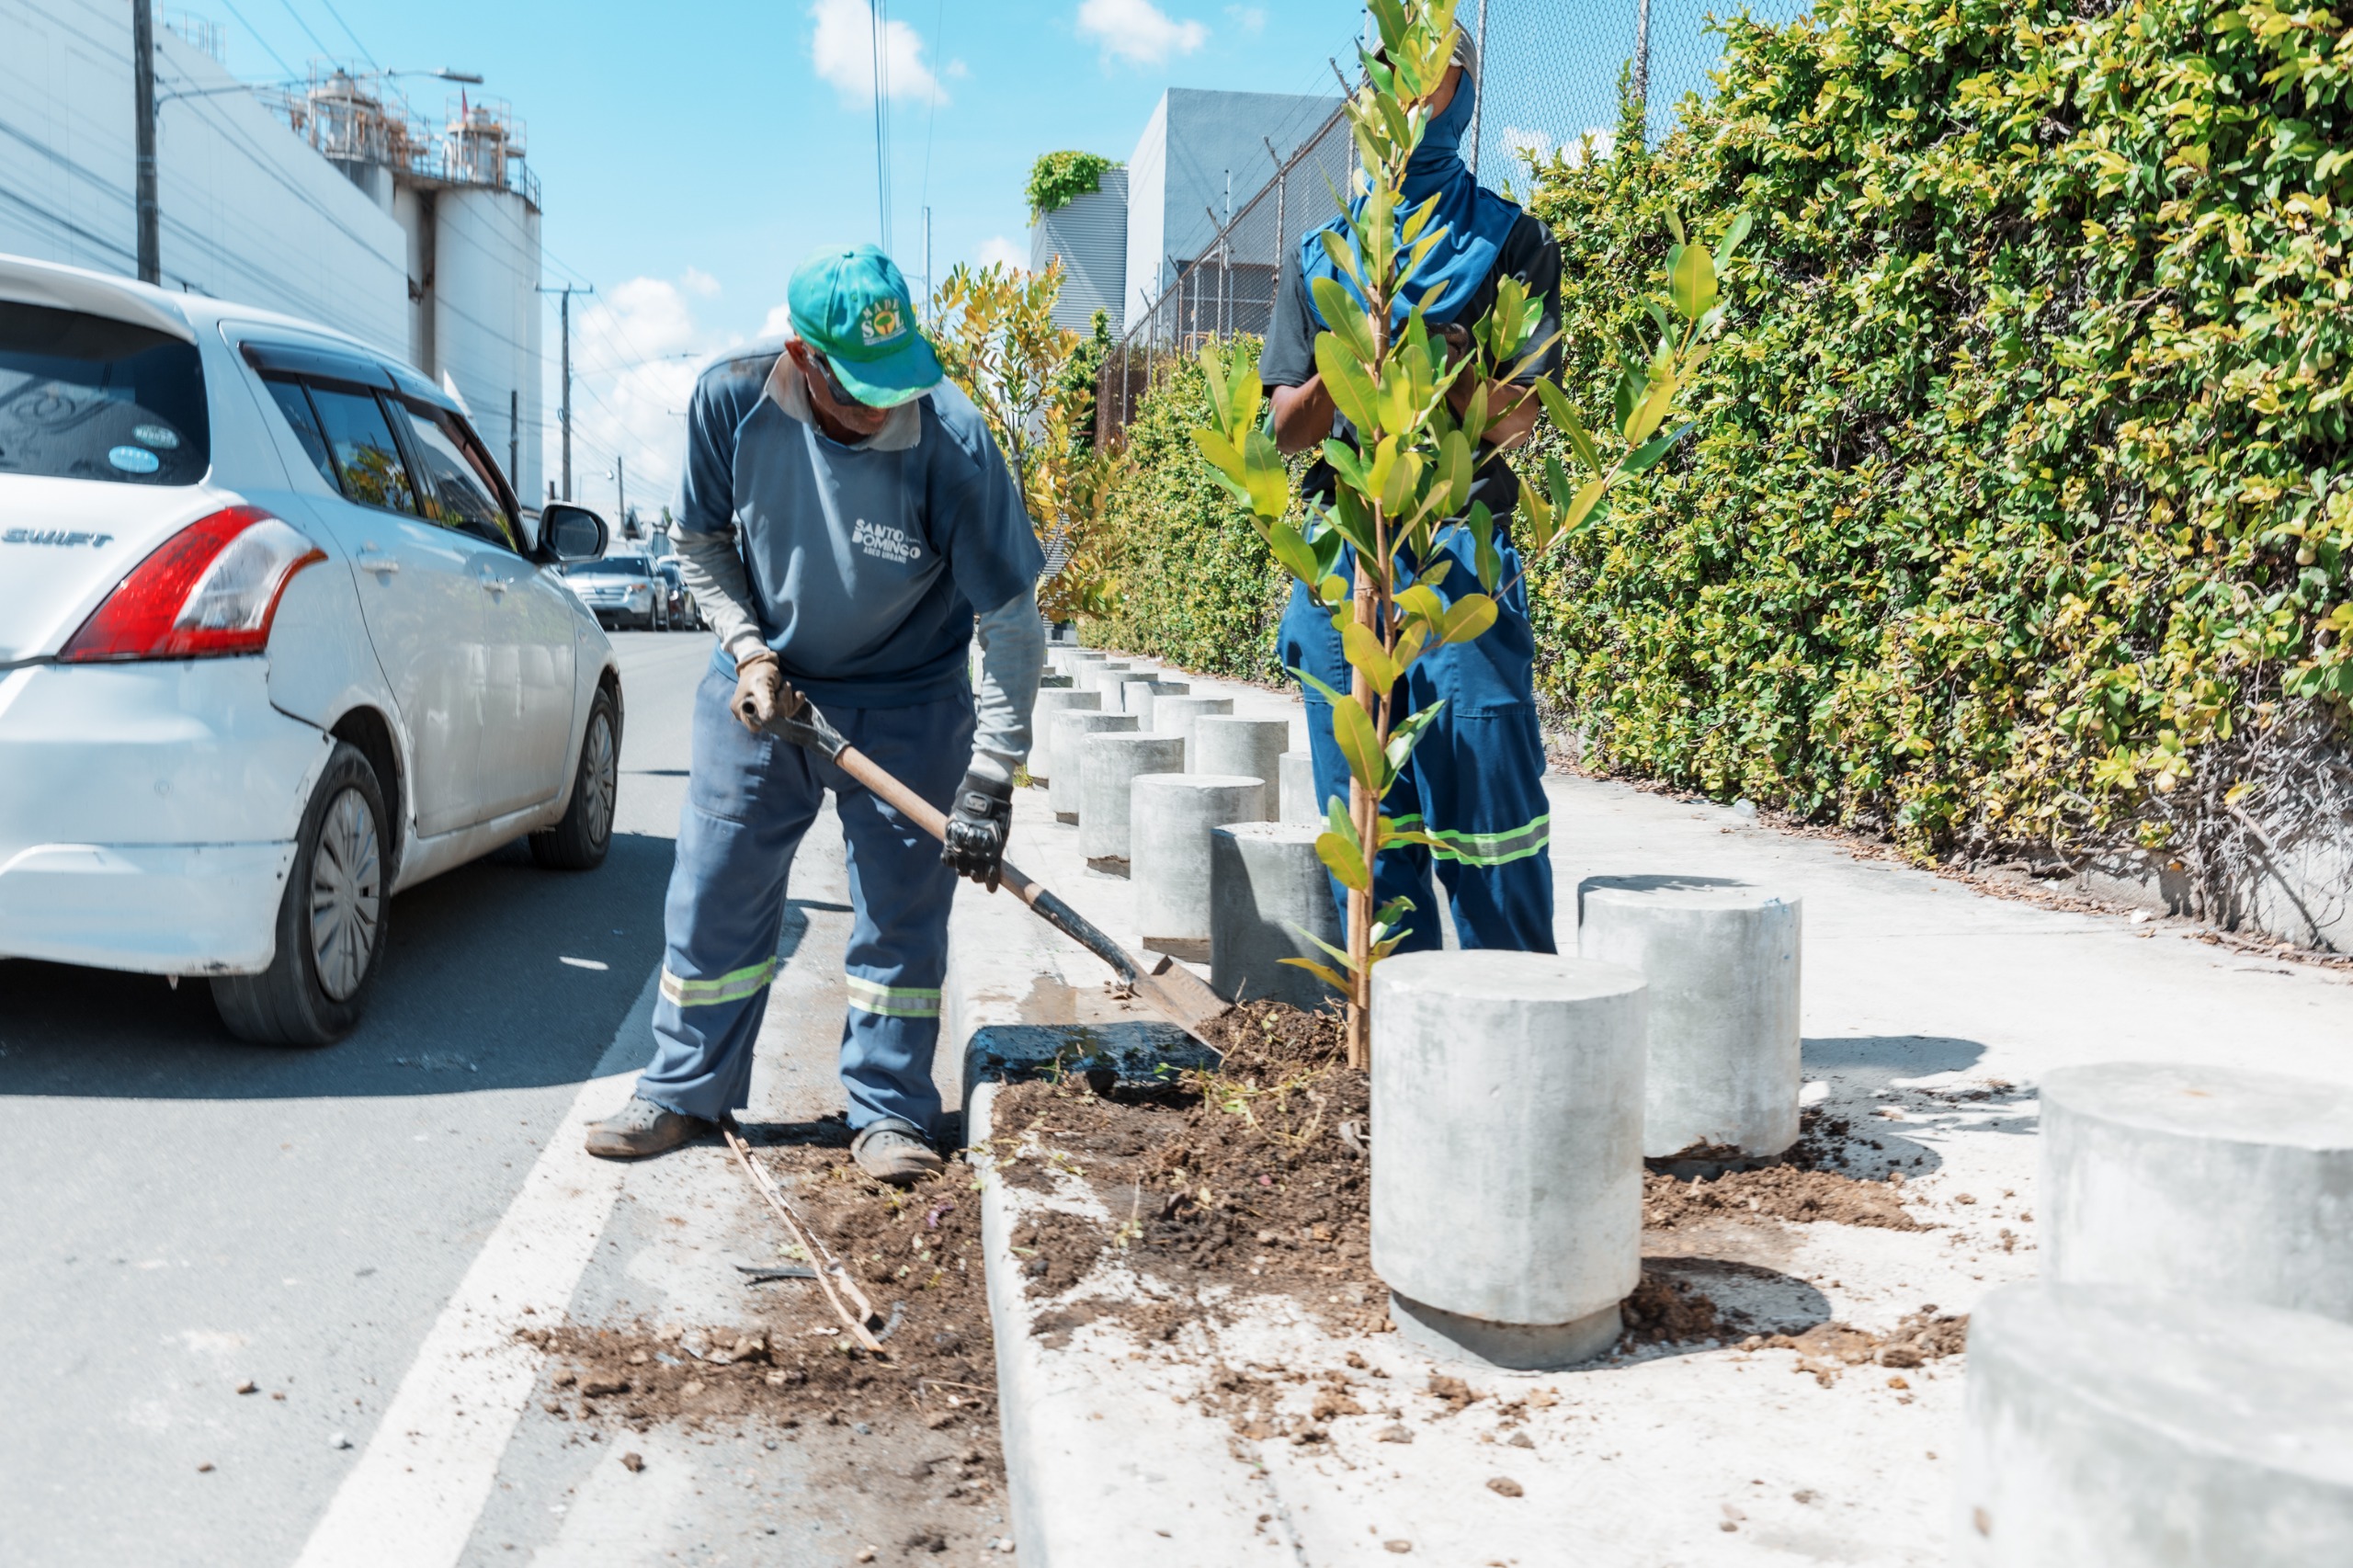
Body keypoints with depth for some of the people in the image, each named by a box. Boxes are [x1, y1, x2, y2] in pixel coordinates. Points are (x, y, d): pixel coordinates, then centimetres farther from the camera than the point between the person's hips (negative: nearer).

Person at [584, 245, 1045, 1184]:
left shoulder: (950, 440, -27)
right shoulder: (732, 400, -18)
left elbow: (1013, 619, -22)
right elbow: (700, 543, 1)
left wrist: (989, 781, -26)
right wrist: (748, 651, -13)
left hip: (906, 707, -2)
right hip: (760, 686, 3)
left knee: (901, 911, 0)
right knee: (713, 894, 8)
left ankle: (890, 1113, 15)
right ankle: (685, 1093, 25)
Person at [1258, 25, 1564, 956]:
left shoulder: (1511, 241, 10)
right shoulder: (1320, 253, 18)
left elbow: (1515, 422, -1)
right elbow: (1286, 431, 11)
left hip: (1460, 546, -3)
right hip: (1337, 547, 4)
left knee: (1487, 788, -8)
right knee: (1365, 809, 5)